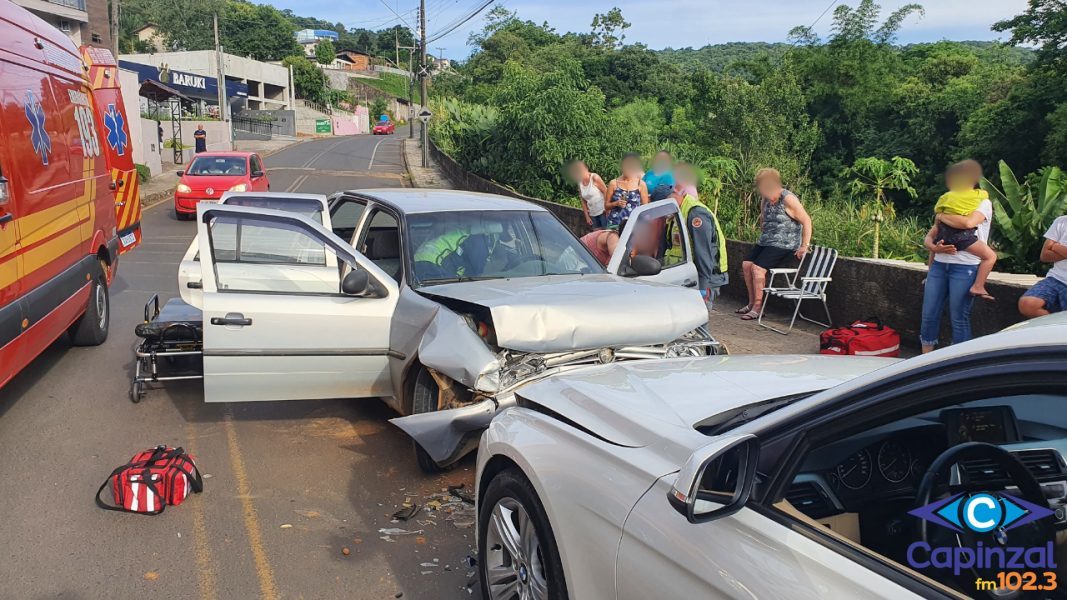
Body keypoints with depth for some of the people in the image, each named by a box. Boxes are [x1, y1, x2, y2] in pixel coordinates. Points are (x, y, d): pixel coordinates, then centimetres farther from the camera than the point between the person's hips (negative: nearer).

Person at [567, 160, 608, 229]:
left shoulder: (595, 178, -9)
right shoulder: (580, 183, 7)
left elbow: (606, 192, -10)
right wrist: (587, 216, 11)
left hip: (603, 212, -6)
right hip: (593, 214, 6)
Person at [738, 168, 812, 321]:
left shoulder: (788, 199, -15)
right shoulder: (765, 199, 9)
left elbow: (806, 221, -14)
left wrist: (805, 245, -17)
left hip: (784, 244, -8)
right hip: (766, 242, 8)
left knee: (758, 268, -21)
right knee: (746, 265, -4)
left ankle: (757, 308, -16)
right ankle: (752, 302, 6)